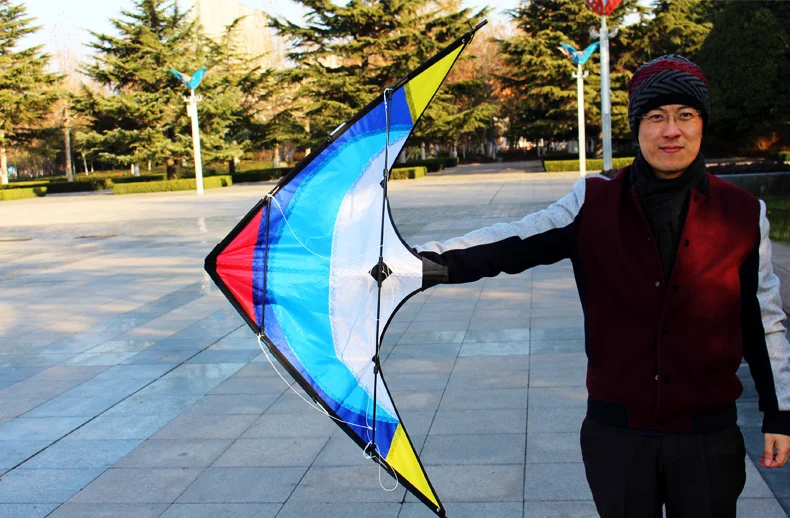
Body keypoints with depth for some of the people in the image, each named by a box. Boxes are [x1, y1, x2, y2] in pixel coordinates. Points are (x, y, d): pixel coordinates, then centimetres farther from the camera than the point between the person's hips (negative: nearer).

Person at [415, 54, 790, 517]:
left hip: (709, 437, 0)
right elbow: (514, 243, -15)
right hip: (617, 433, 0)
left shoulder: (743, 214, -2)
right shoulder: (594, 205, -4)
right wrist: (435, 263, -31)